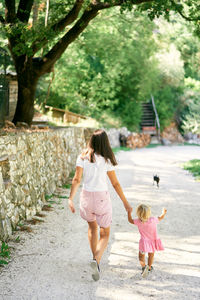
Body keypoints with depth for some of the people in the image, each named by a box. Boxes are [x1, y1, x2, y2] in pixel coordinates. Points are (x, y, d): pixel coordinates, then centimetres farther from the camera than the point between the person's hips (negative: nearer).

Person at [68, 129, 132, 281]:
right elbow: (115, 184, -6)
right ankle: (96, 260, -15)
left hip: (86, 196, 3)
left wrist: (71, 198, -10)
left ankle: (96, 259, 30)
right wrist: (125, 202, 2)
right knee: (105, 234, 10)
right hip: (102, 197, -2)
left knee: (92, 227, 28)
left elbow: (77, 179, -11)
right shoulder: (107, 160, -9)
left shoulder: (83, 157, -4)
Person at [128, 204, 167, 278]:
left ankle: (144, 266, -13)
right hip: (153, 241, 2)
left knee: (141, 256, 13)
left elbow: (130, 220, -3)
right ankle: (149, 268, 40)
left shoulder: (138, 222, -21)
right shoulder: (153, 220, -21)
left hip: (144, 242, -2)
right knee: (151, 255, 25)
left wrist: (129, 212, 8)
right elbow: (160, 217, -1)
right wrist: (164, 212, 19)